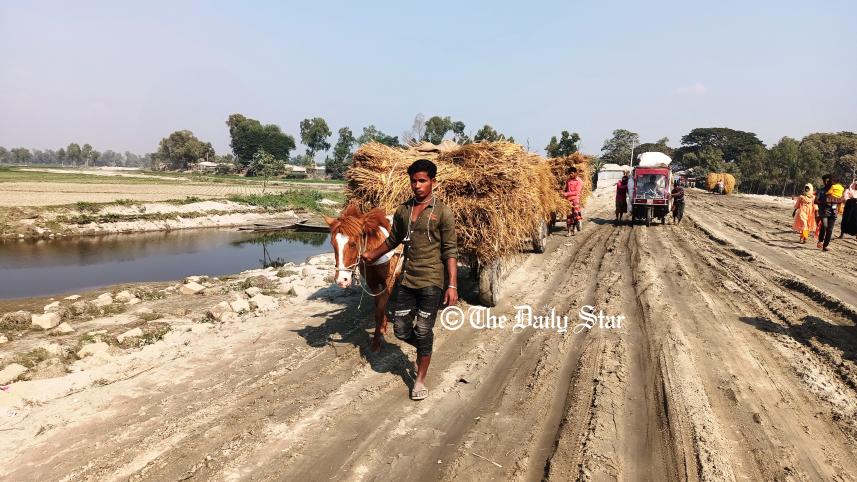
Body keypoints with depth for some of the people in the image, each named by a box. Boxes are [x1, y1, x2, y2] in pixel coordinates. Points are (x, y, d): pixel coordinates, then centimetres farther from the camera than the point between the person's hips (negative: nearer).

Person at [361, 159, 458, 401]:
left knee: (423, 331, 2)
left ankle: (420, 380, 20)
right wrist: (371, 255, 27)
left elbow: (450, 251, -9)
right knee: (401, 330, 9)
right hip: (405, 280, 5)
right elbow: (393, 240, 21)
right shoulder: (402, 210, 6)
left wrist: (452, 285, -15)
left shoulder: (442, 212, -8)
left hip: (431, 282, -5)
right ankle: (424, 349, 40)